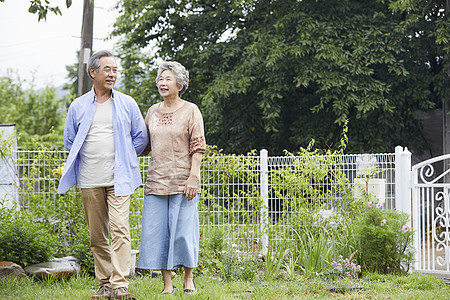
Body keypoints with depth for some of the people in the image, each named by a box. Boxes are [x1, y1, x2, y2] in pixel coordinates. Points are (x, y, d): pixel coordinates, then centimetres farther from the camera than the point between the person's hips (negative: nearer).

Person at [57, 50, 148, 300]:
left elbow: (141, 138, 14)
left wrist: (123, 160, 9)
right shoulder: (78, 106, 10)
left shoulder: (127, 104, 8)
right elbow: (69, 141, 18)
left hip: (119, 179, -2)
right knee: (97, 236, 4)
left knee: (120, 230, -14)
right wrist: (91, 161, 11)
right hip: (90, 181, 2)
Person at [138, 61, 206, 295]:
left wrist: (193, 177, -12)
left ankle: (189, 278, 14)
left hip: (182, 181, -4)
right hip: (156, 180, 4)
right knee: (158, 232, 0)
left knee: (184, 230, -3)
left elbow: (198, 147, -4)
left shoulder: (191, 111, 0)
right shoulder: (153, 112, 13)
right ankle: (167, 284, 7)